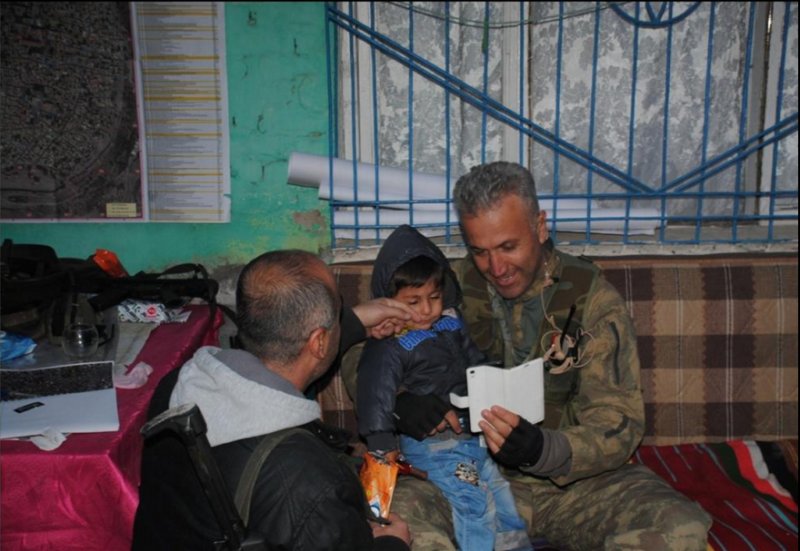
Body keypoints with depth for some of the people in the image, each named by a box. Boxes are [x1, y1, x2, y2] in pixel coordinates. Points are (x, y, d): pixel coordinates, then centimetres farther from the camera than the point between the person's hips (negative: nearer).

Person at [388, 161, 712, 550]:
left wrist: (542, 450, -30)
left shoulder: (592, 299, -6)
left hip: (576, 477, 1)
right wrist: (398, 399, -20)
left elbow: (617, 425, -9)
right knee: (392, 514, -29)